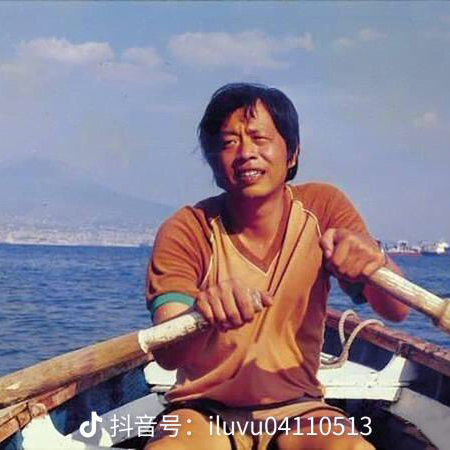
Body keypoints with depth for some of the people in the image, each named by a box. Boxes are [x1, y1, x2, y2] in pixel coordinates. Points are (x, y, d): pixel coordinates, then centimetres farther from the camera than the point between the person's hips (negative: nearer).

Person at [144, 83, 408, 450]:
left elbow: (396, 310, -12)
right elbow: (166, 354, -23)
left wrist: (375, 262, -35)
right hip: (206, 412, -1)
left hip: (298, 410, 2)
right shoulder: (186, 232, -11)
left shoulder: (323, 208, -5)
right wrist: (203, 310, -47)